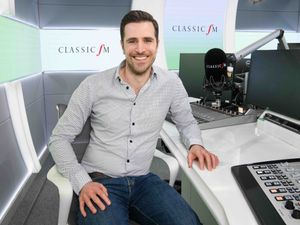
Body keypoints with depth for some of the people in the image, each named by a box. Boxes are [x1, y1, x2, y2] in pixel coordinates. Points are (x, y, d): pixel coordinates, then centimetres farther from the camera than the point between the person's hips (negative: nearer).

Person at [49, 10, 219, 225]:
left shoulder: (171, 83, -3)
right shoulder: (93, 85, -8)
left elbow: (187, 123, 14)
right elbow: (59, 138, -2)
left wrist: (195, 145, -8)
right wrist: (82, 182, -14)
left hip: (143, 180, 3)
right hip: (100, 181, -2)